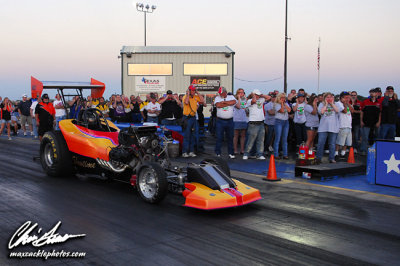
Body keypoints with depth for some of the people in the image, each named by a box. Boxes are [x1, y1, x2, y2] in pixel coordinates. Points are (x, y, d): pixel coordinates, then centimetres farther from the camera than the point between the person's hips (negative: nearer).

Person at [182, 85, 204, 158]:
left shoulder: (196, 97, 9)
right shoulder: (185, 97, -9)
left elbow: (202, 100, 0)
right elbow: (186, 102, -29)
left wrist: (198, 93, -1)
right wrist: (188, 94, -19)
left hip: (193, 117, 6)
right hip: (187, 118, -6)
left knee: (193, 135, 9)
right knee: (186, 136, -5)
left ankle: (191, 151, 18)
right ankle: (184, 152, 0)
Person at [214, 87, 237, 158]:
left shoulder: (231, 97, 7)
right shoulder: (217, 98, 5)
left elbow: (234, 102, -15)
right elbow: (218, 105, -15)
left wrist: (223, 102, -11)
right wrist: (228, 103, -8)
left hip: (230, 121, 1)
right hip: (220, 121, -1)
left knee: (230, 137, 8)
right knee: (219, 137, -1)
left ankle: (231, 153, 18)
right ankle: (217, 153, 7)